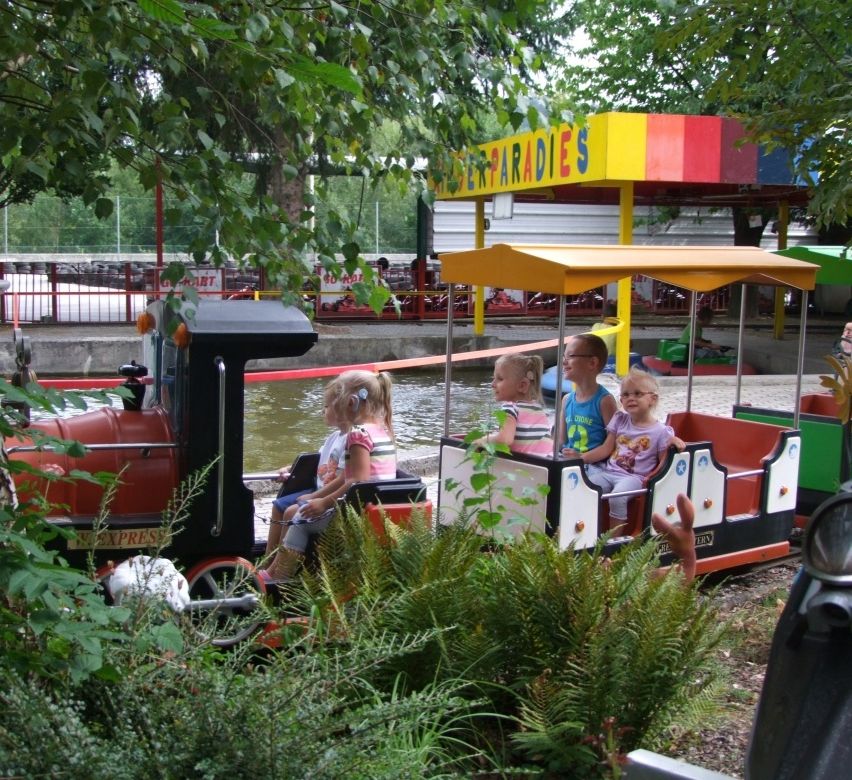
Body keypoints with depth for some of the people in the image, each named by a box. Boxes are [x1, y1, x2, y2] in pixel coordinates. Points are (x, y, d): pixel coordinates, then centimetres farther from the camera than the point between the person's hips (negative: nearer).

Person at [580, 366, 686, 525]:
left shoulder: (661, 431, -2)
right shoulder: (620, 420, 13)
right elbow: (606, 449, 13)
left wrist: (673, 442, -19)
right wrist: (581, 458, 2)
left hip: (634, 477, -5)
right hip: (608, 471, 5)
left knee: (617, 497, -33)